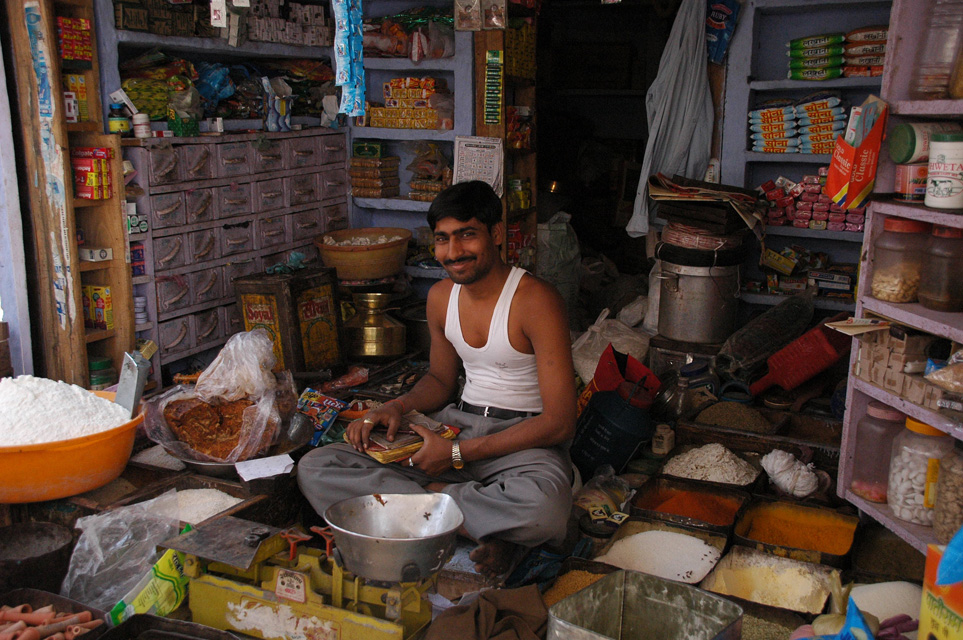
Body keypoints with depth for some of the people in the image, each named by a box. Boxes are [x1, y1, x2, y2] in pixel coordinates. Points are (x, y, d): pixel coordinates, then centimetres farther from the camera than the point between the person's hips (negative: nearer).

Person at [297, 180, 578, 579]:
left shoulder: (536, 301, -15)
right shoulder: (441, 297, 6)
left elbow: (559, 423, -17)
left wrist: (458, 453, -17)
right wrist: (397, 407, -1)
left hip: (522, 438, -6)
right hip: (457, 424, 7)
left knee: (542, 507, -43)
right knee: (314, 470, -11)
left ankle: (431, 495, -15)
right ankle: (479, 527, -18)